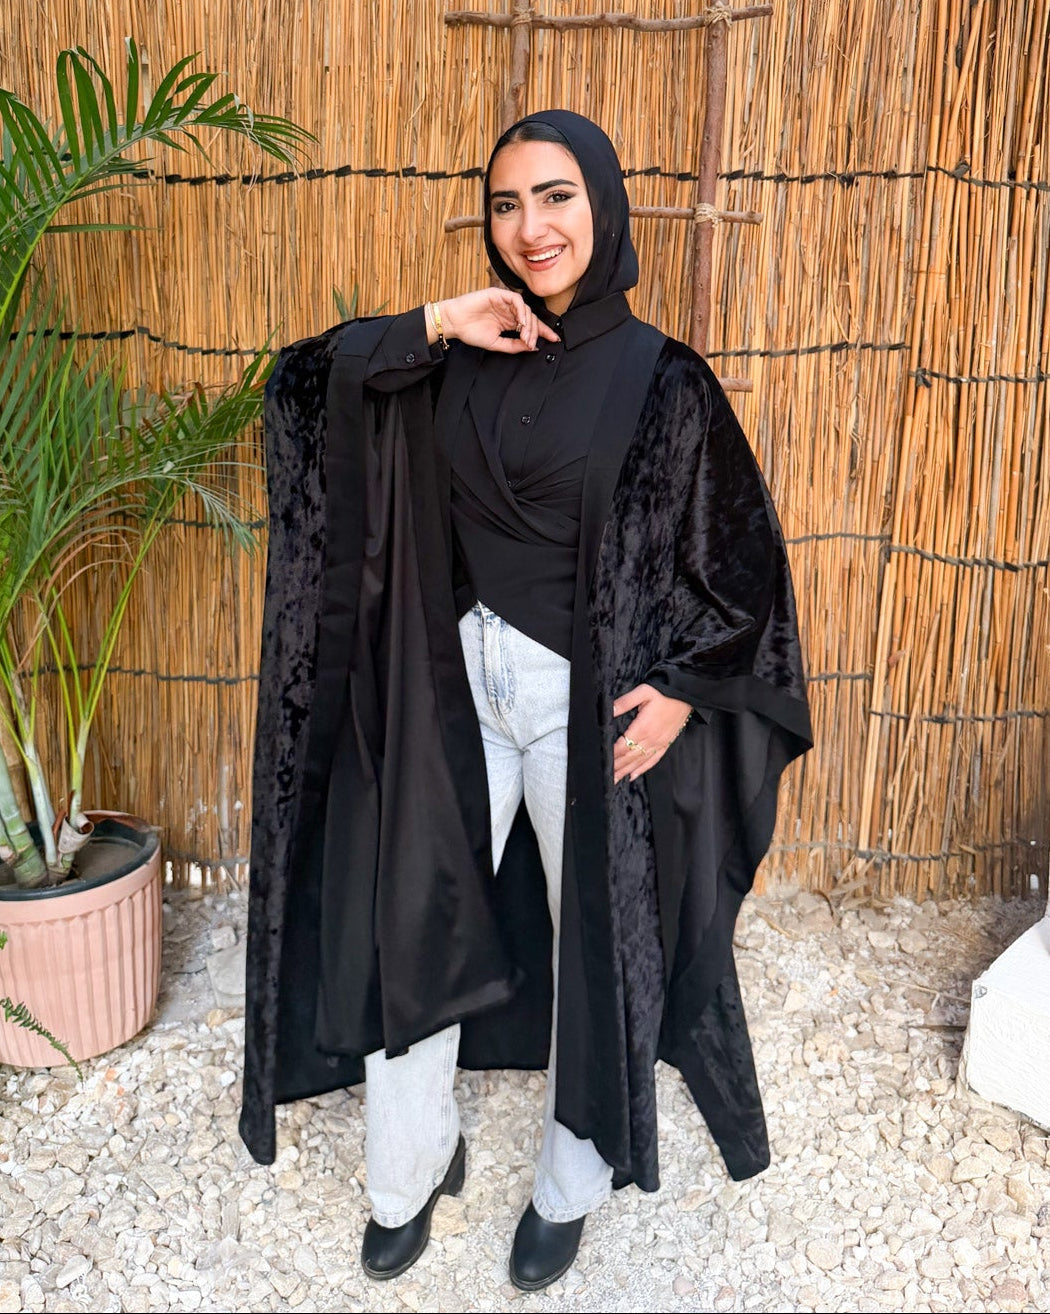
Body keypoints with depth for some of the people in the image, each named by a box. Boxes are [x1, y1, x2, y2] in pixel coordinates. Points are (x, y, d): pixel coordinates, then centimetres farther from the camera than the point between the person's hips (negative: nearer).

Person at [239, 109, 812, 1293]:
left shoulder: (662, 379, -8)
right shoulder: (457, 362, 2)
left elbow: (737, 551, -3)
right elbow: (300, 386, -1)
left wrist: (682, 686, -13)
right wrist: (432, 327, -12)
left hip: (594, 701, -3)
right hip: (456, 685, 3)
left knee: (595, 938, 11)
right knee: (416, 925, 8)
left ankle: (571, 1183, 36)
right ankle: (412, 1168, 33)